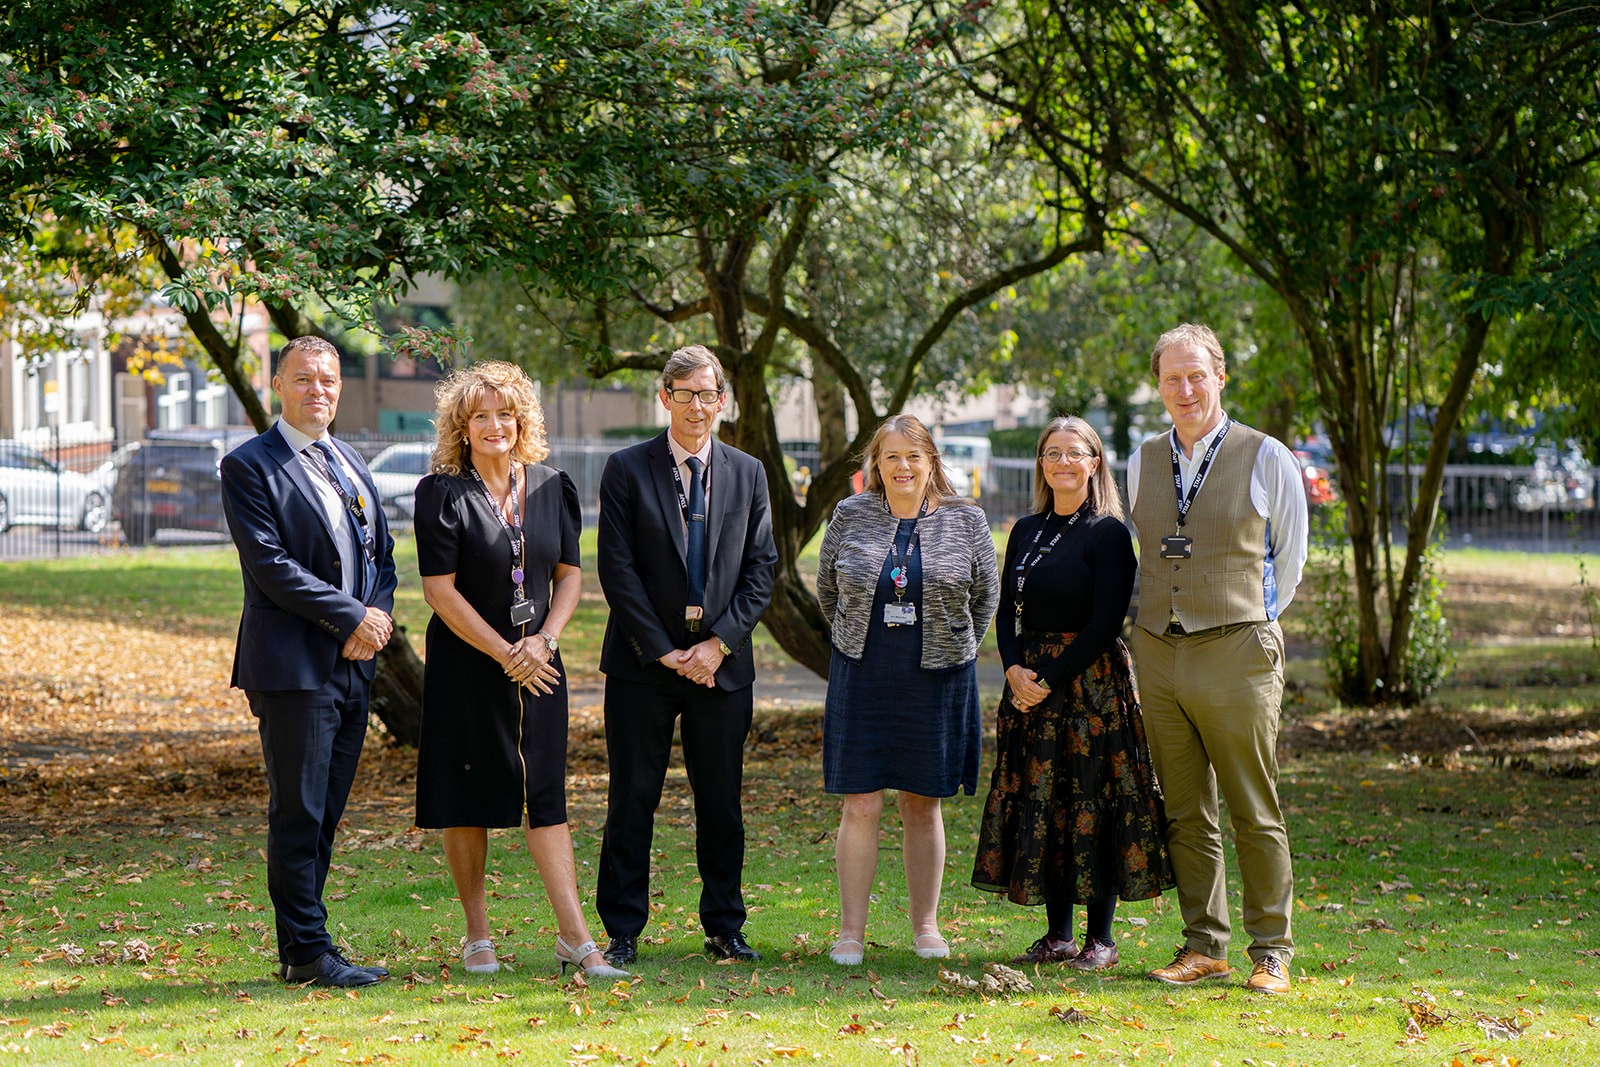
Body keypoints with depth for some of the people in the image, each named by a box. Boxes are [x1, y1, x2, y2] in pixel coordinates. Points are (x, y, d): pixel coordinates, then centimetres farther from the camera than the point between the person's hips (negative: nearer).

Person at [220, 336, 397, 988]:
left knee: (324, 816, 9)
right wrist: (352, 616, -14)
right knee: (298, 816, -4)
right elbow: (270, 566, -14)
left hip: (351, 665, 7)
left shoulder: (350, 464, 18)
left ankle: (304, 945, 14)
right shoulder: (250, 466, -5)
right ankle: (307, 952, 1)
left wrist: (378, 614, -3)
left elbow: (381, 556, 18)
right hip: (293, 666, -7)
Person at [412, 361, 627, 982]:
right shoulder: (442, 493, -7)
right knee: (468, 801, 4)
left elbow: (570, 574, 9)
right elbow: (440, 590, -11)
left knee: (545, 797, 0)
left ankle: (575, 938, -2)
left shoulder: (551, 487, 6)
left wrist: (545, 638, -7)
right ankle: (478, 938, 14)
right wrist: (504, 653, -13)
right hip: (468, 667, -3)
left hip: (537, 664, 3)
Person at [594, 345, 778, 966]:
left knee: (722, 801, 7)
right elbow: (618, 570, -5)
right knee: (633, 799, 0)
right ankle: (623, 932, 8)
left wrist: (718, 643, -7)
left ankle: (724, 927, 17)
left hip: (722, 662, 2)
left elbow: (760, 570, 5)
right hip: (643, 660, -2)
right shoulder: (627, 470, -1)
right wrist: (663, 651, -10)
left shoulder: (747, 474, 8)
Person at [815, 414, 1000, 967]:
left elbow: (984, 594, 12)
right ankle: (851, 930, 4)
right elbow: (827, 589, 14)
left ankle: (926, 925, 16)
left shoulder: (966, 521, 1)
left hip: (936, 681, 0)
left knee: (923, 803, 7)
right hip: (861, 679, 0)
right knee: (861, 804, -2)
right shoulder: (850, 516, 2)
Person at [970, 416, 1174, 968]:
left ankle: (1100, 938, 2)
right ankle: (1058, 934, 14)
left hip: (1091, 681, -6)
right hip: (1030, 682, 6)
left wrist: (1051, 680, -15)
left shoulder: (1108, 534, -7)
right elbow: (1007, 611, 11)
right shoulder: (1026, 531, 12)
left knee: (1093, 803, -5)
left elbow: (1106, 622, -13)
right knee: (1042, 801, 6)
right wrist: (1014, 669, -7)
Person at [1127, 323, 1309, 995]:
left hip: (1235, 653, -4)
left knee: (1255, 814, -1)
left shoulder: (1265, 458, 0)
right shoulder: (1142, 462, 12)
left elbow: (1288, 556, 10)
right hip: (1158, 655, 4)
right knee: (1185, 813, 7)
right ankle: (1204, 947, 14)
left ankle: (1271, 951, 5)